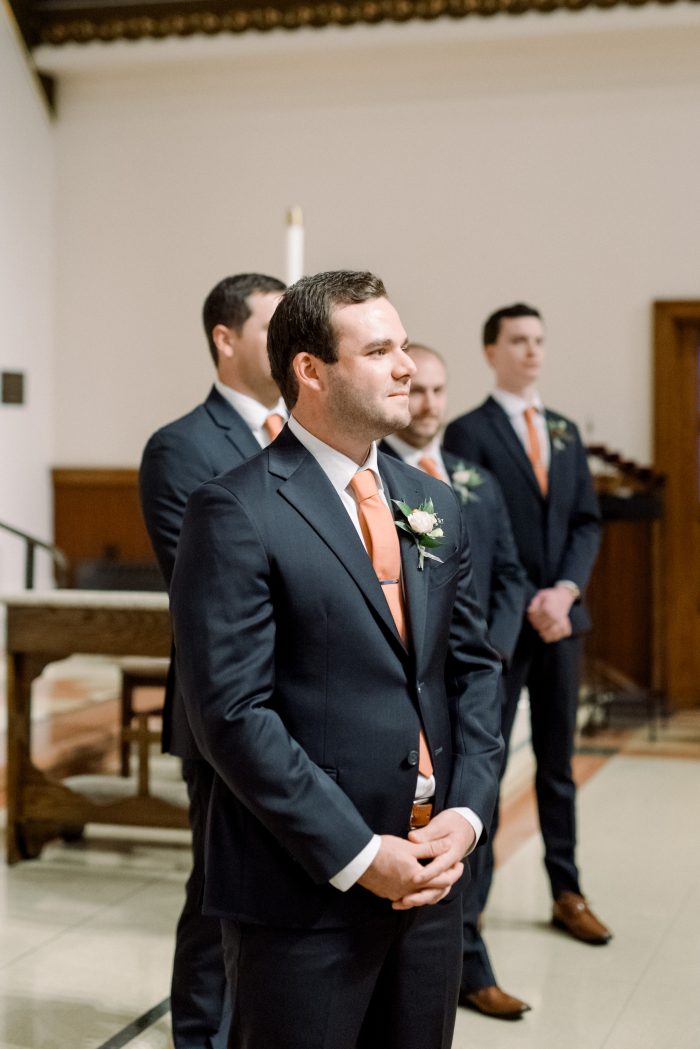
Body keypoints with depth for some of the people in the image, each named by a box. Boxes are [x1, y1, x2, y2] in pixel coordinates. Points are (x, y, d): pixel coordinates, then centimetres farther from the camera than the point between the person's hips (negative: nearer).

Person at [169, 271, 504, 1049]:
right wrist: (358, 856, -16)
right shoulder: (238, 514, -12)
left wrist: (467, 812, -2)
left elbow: (473, 666, 13)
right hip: (304, 893, -6)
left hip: (430, 876, 6)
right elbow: (231, 711, -17)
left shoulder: (432, 504, 11)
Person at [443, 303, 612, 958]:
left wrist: (566, 591, -8)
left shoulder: (565, 431, 13)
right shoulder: (469, 432, -5)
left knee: (558, 762, 12)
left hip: (561, 616, 6)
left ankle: (567, 892, 20)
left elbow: (586, 522, 9)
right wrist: (529, 604, -16)